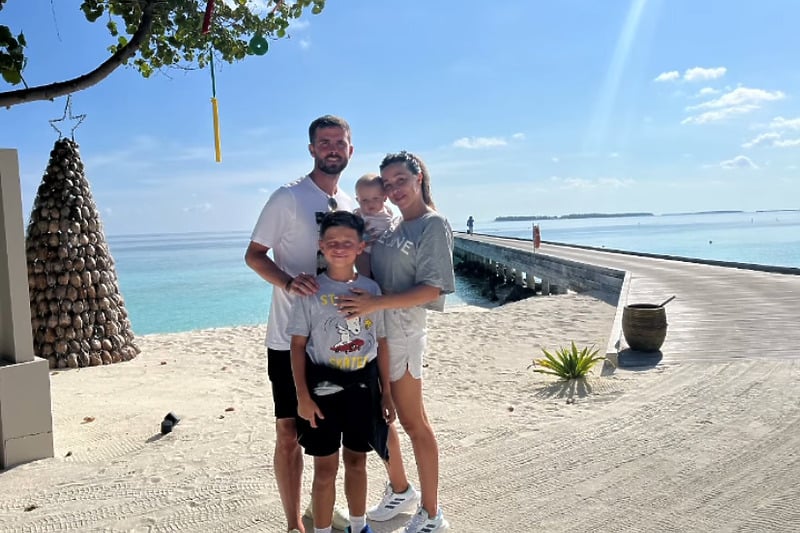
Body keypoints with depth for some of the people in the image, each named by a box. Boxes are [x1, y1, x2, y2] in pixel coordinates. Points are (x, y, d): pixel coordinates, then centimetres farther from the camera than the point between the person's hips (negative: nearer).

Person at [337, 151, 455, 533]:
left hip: (401, 333, -7)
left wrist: (377, 302, -24)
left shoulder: (433, 224, -8)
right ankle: (399, 490, 38)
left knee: (413, 423, 4)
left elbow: (432, 289, -17)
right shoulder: (392, 225, 13)